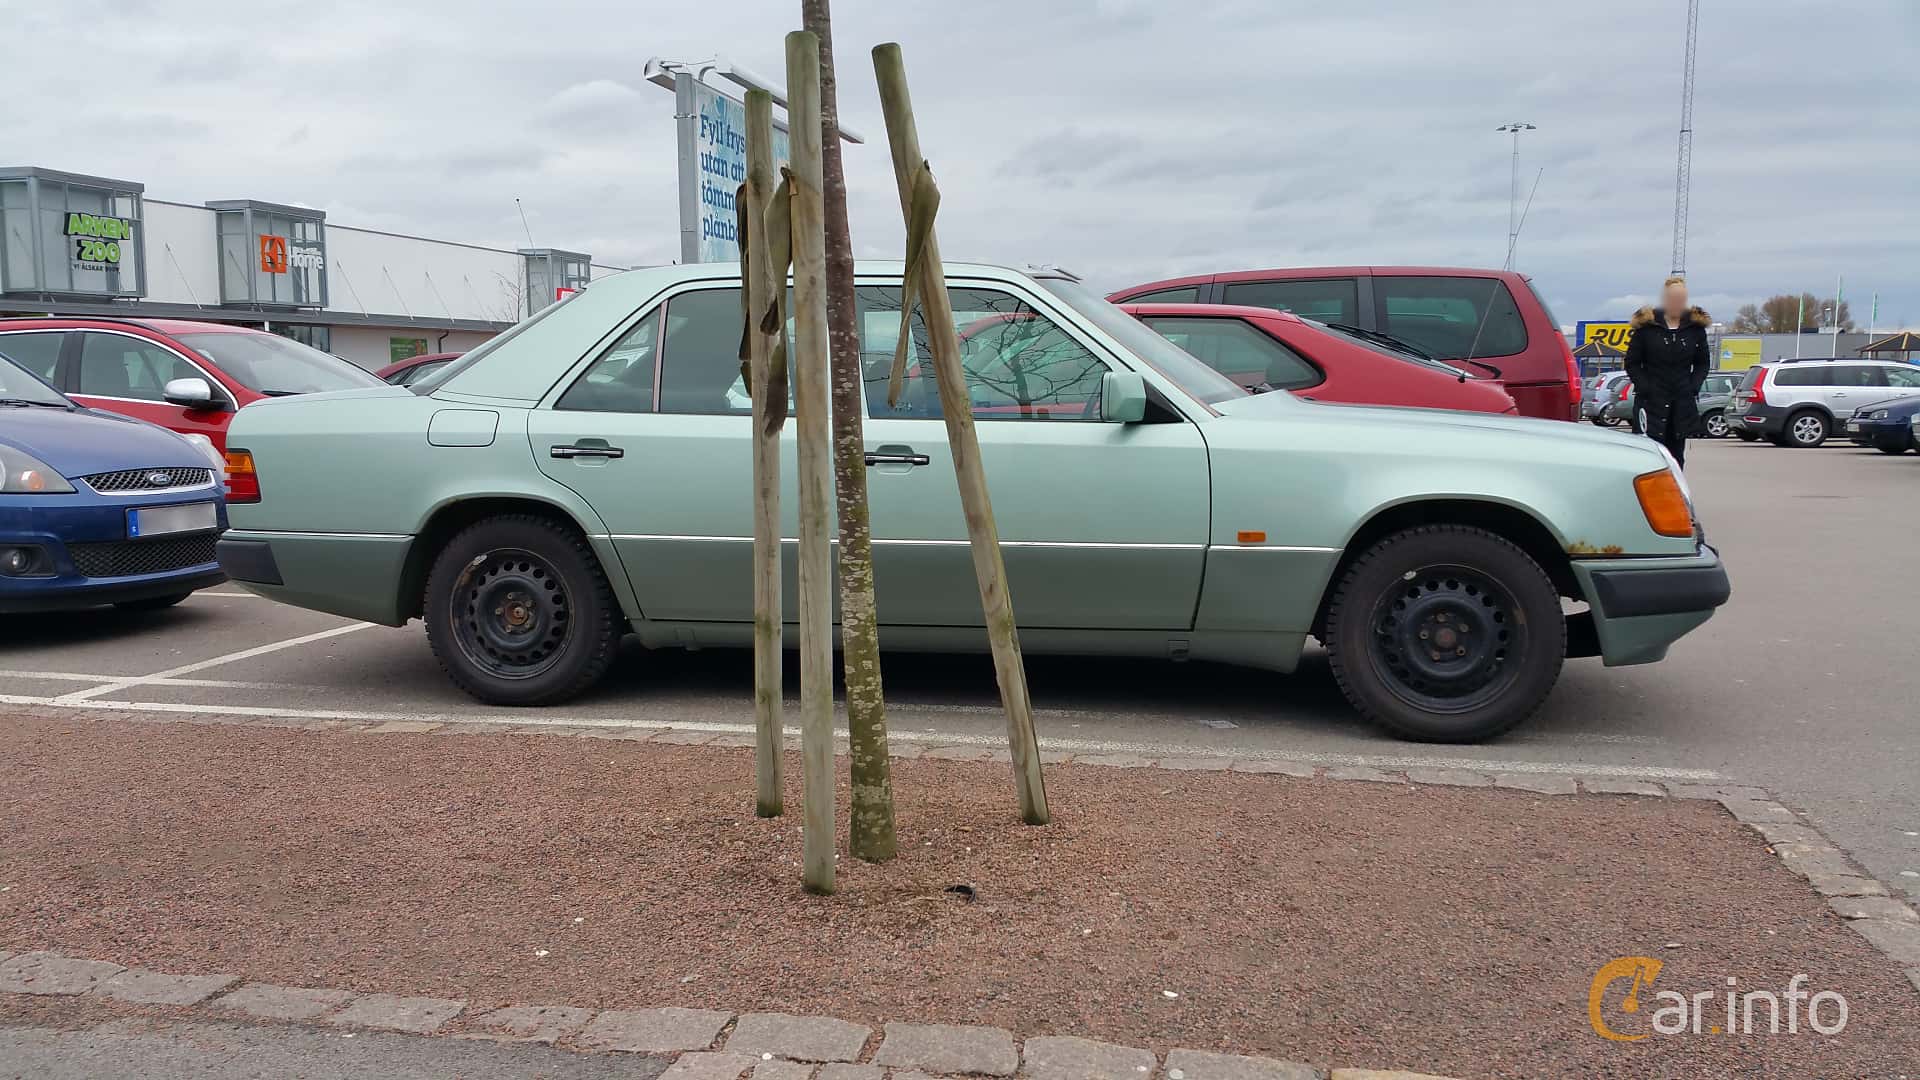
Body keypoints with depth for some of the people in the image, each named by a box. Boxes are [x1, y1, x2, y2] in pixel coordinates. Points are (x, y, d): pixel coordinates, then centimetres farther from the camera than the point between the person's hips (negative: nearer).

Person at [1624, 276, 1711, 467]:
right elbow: (1632, 363, 1)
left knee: (1677, 455, 8)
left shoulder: (1695, 326, 6)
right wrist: (1645, 389, -9)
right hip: (1652, 402, -3)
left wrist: (1693, 387, -1)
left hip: (1683, 402, 3)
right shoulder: (1646, 325, -2)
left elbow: (1703, 363, 14)